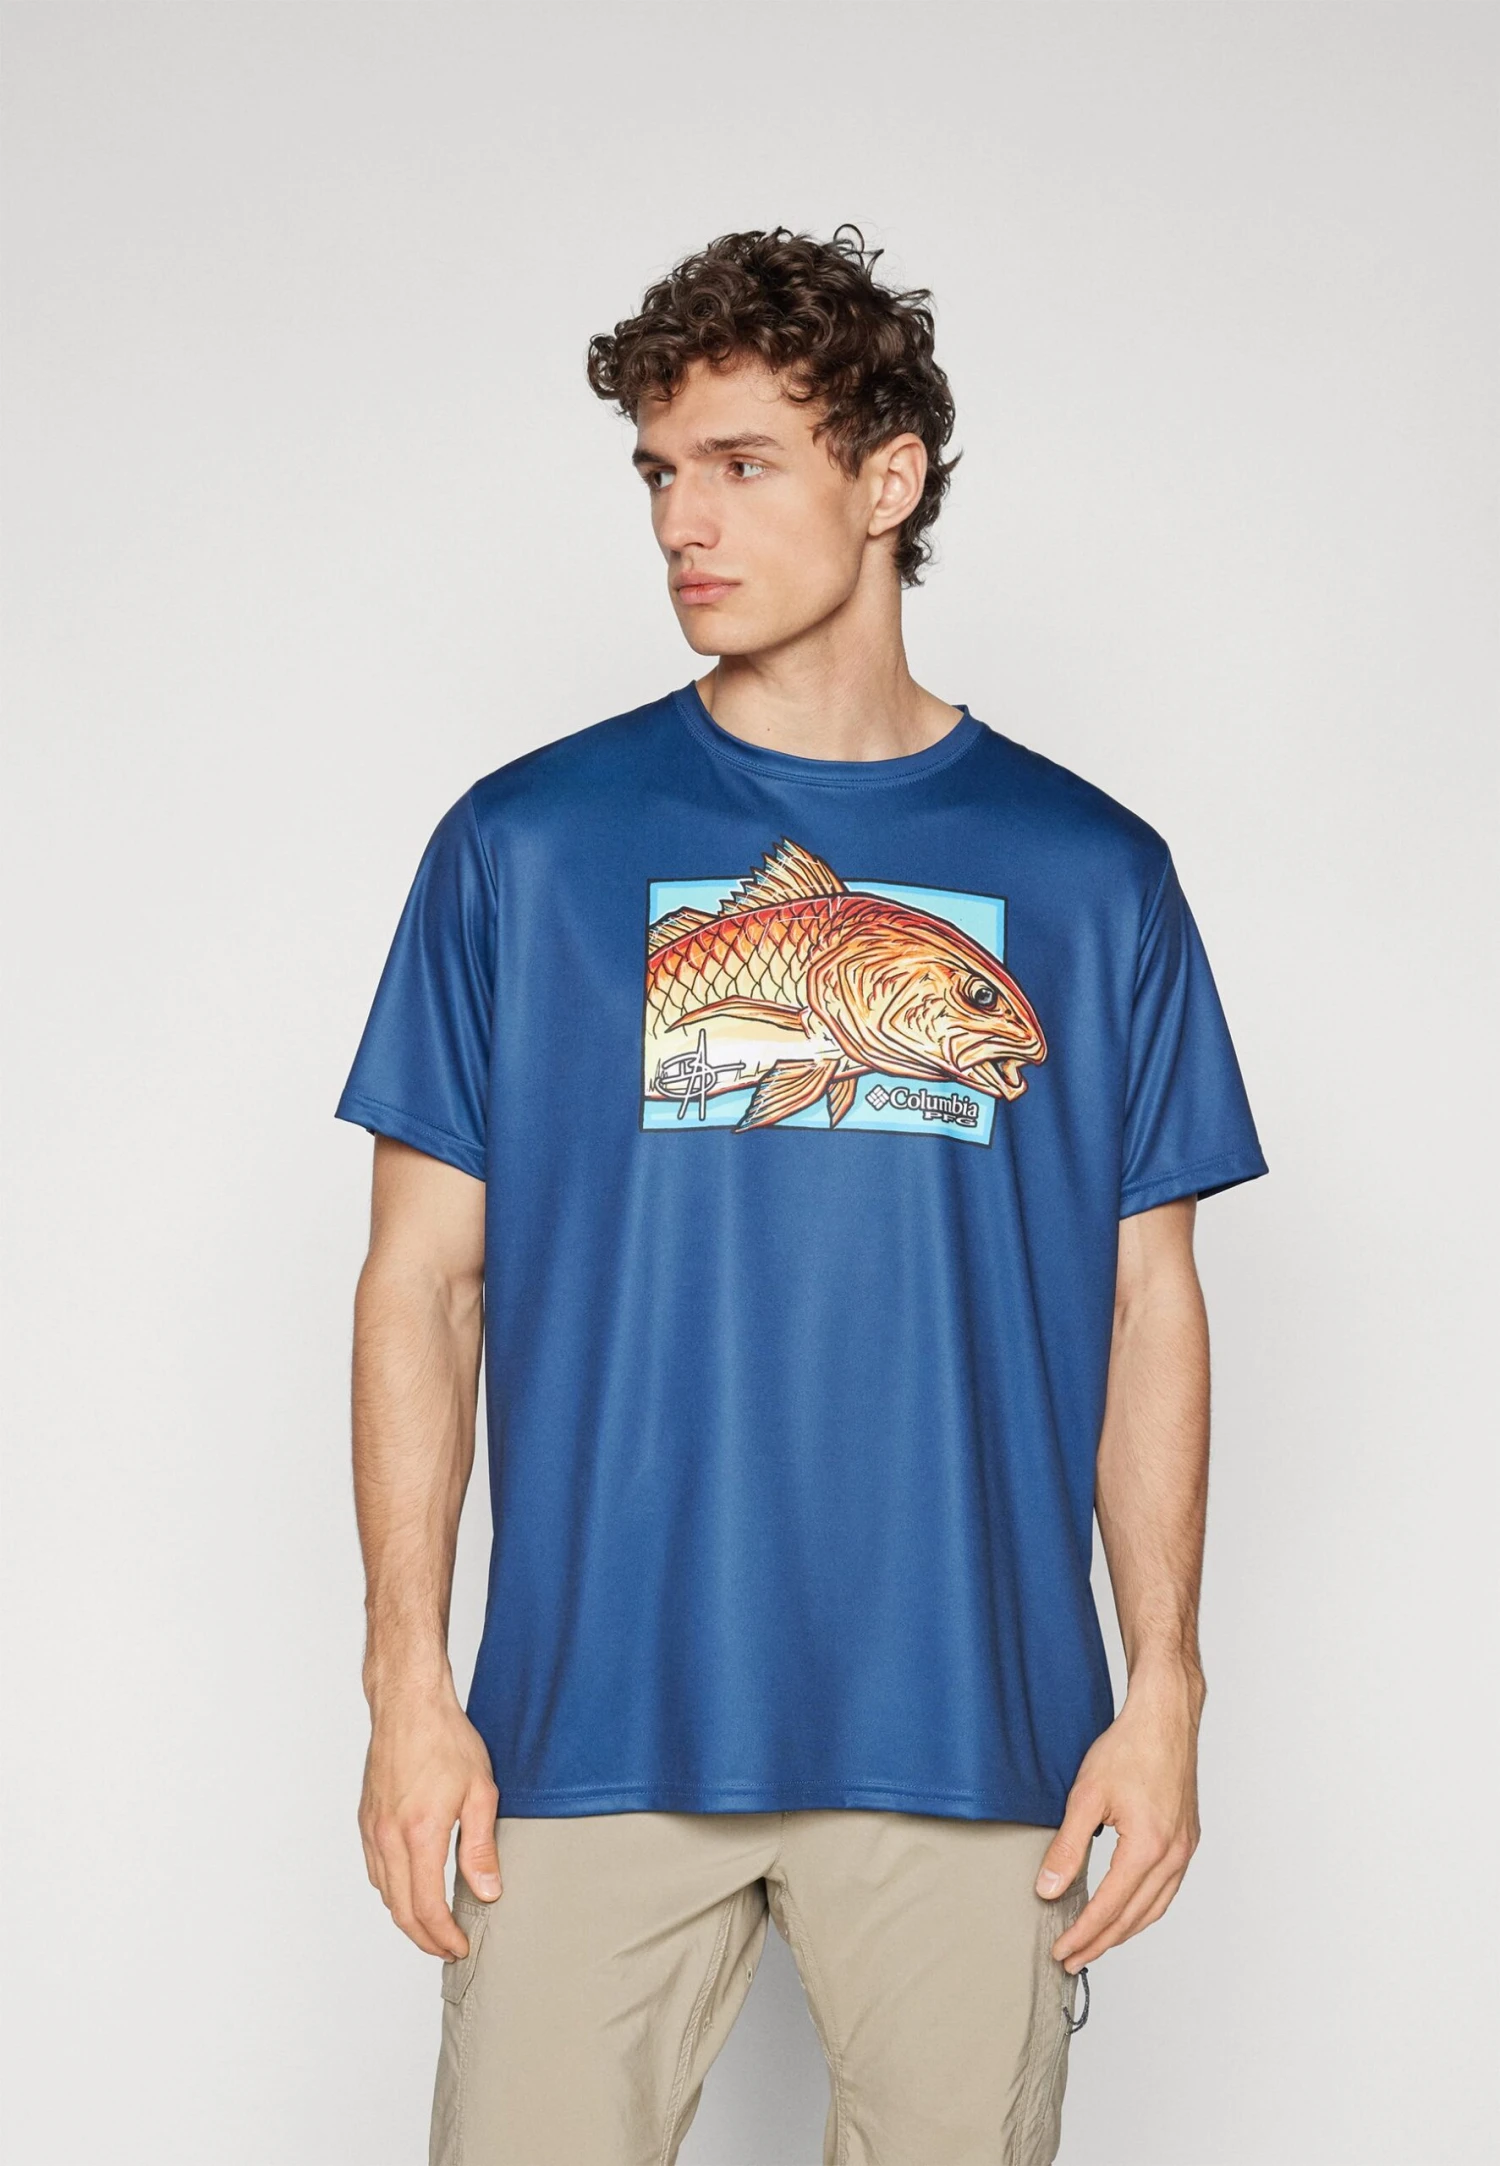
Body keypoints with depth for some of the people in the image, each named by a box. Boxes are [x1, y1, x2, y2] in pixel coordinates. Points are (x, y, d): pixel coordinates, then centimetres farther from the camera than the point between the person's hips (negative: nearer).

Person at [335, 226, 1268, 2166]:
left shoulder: (1088, 875, 5)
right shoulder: (527, 846, 3)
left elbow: (1147, 1303, 7)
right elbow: (424, 1280, 3)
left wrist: (1164, 1687, 1)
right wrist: (408, 1678, -3)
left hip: (974, 1726, 1)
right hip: (593, 1716, 0)